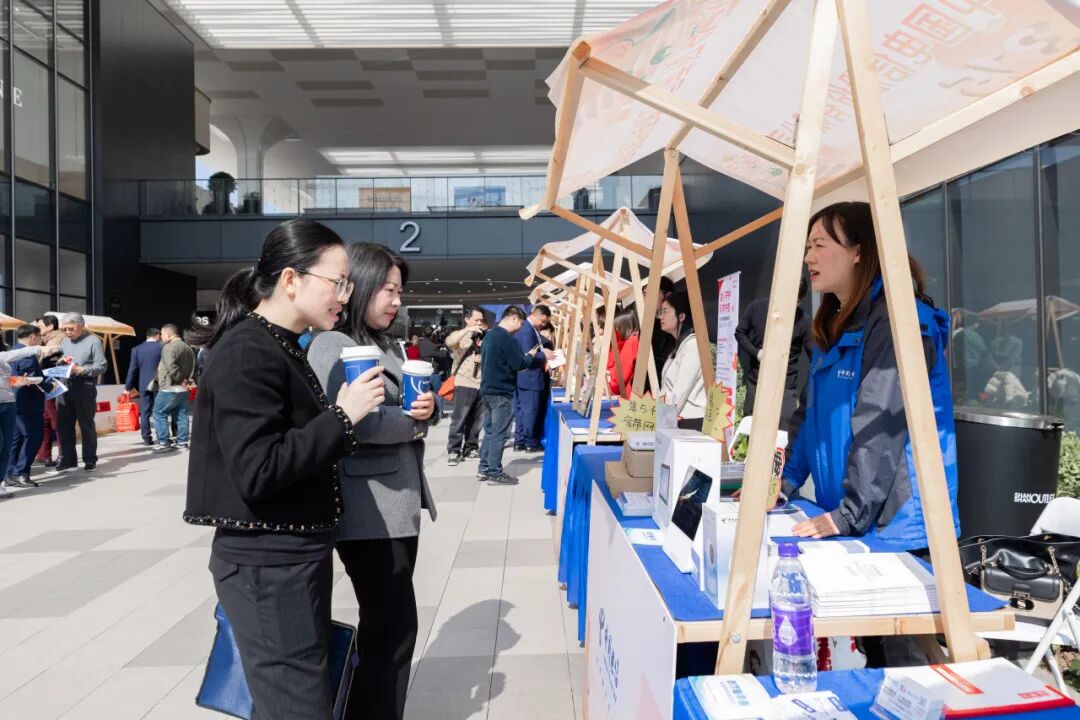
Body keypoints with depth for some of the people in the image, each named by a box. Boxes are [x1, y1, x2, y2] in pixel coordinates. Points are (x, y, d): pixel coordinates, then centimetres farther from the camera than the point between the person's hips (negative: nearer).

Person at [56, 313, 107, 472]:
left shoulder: (93, 341, -4)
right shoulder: (65, 341, 15)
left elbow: (102, 366, -10)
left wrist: (80, 370, -20)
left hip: (84, 387, -6)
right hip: (64, 387, 6)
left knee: (86, 425, 3)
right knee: (64, 424, 9)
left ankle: (90, 459, 11)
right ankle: (67, 458, 19)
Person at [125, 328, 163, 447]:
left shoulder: (136, 349, 3)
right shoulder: (161, 347, -4)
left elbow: (132, 369, 1)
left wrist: (128, 387, 5)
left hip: (143, 385, 2)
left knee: (145, 412, 4)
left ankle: (147, 439, 2)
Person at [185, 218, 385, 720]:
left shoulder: (281, 347, 10)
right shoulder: (247, 353, -18)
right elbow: (257, 471, -26)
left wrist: (342, 416, 2)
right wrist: (343, 415, -21)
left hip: (295, 555, 9)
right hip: (266, 564, -9)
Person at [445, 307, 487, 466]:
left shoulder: (485, 337, 17)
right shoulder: (460, 335, 4)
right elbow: (449, 342, -19)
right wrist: (468, 330, -24)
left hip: (482, 384, 4)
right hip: (464, 384, -4)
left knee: (477, 420, 8)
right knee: (459, 419, -6)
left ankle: (471, 448, 19)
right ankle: (453, 451, -2)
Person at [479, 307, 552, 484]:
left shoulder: (490, 335, 14)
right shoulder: (508, 339, -17)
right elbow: (519, 364, -18)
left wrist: (529, 357, 14)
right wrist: (532, 356, 1)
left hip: (488, 390, 10)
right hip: (501, 392, -9)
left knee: (489, 431, 15)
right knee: (499, 434, -3)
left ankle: (484, 469, 20)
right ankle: (495, 473, 2)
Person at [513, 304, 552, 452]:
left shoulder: (531, 329, 13)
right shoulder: (527, 331, -19)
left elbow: (542, 345, 18)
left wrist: (546, 350, 0)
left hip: (524, 377, 10)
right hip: (530, 378, -10)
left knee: (522, 410, 13)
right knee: (531, 411, -1)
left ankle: (519, 442, 19)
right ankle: (530, 444, 7)